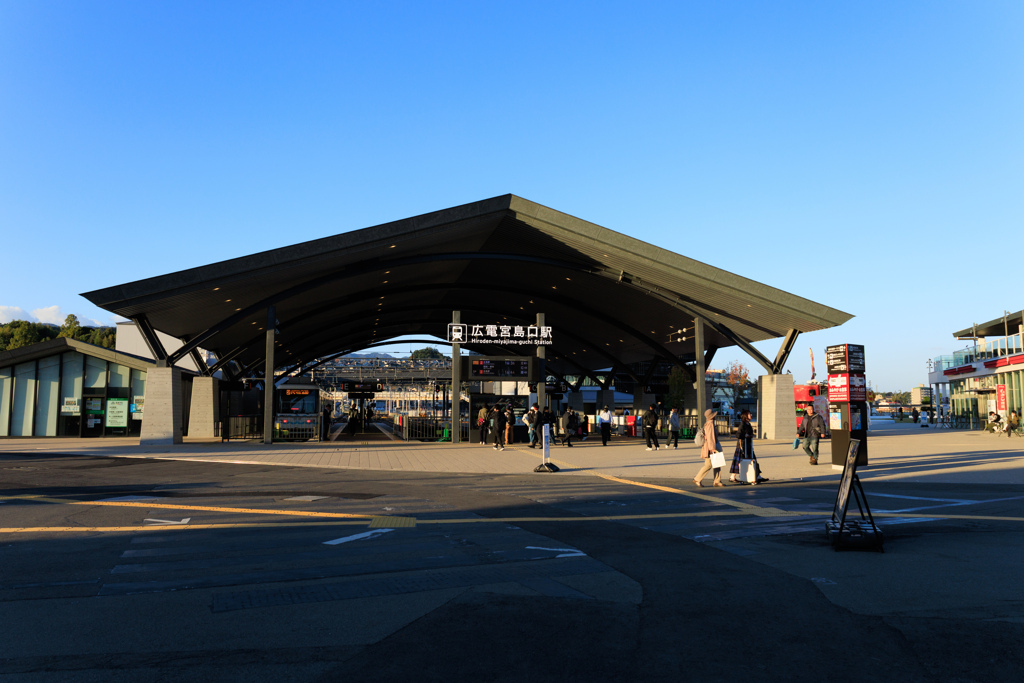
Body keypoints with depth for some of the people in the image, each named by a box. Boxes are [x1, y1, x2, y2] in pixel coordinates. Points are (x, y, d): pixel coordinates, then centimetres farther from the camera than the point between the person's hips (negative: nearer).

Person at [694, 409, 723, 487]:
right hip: (709, 448, -10)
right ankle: (697, 479, -1)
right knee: (708, 465, -7)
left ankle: (717, 481, 13)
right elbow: (710, 437, -21)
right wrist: (712, 448, -21)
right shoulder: (710, 424, -16)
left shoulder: (707, 424, 15)